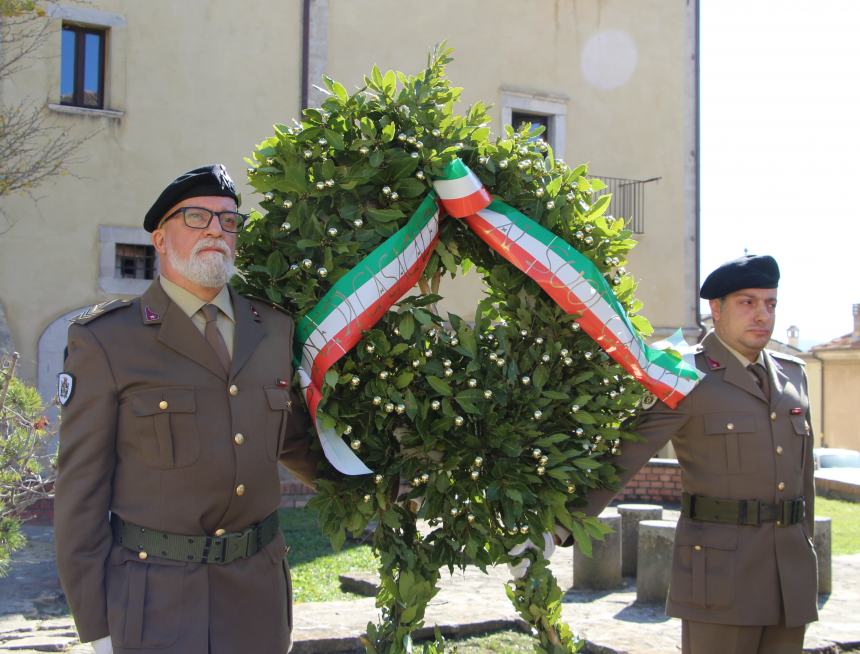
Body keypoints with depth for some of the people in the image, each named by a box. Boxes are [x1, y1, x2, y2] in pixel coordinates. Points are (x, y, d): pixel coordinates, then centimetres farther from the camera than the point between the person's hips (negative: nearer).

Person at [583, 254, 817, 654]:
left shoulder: (792, 374, 12)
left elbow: (802, 467, 19)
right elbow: (622, 456, -13)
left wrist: (804, 543, 19)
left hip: (791, 568, 6)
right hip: (718, 566, -6)